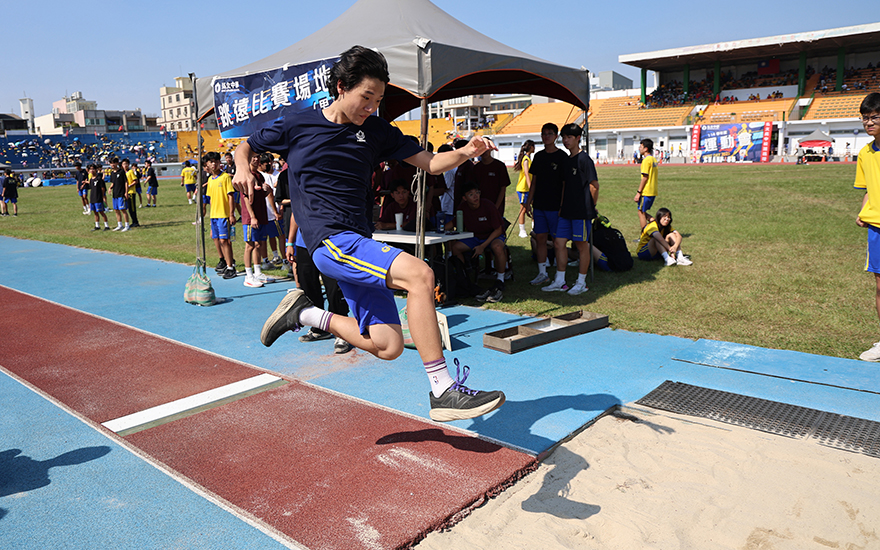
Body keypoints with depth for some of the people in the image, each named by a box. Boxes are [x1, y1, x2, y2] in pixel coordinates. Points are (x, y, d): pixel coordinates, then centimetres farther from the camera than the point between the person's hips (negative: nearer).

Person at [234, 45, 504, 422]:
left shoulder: (377, 131, 11)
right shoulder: (297, 127, 3)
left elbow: (430, 163, 7)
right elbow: (246, 146, 16)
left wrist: (466, 152, -12)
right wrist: (243, 168, -6)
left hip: (358, 243, 6)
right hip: (330, 240, -6)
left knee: (388, 346, 1)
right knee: (419, 274, -27)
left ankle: (306, 314, 19)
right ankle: (443, 392, -25)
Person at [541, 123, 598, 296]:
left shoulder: (584, 159, -11)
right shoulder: (567, 160, 14)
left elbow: (594, 186, -12)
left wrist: (590, 207, -6)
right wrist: (562, 206, 15)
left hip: (582, 212, -8)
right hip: (567, 211, 8)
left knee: (582, 245, 2)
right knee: (559, 243, 7)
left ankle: (581, 283, 13)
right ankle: (560, 282, 15)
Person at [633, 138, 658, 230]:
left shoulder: (646, 160, -14)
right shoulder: (654, 159, 14)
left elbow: (645, 177, -17)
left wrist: (638, 192, -15)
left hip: (646, 192, -9)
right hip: (653, 192, 9)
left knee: (641, 212, 0)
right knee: (643, 212, 18)